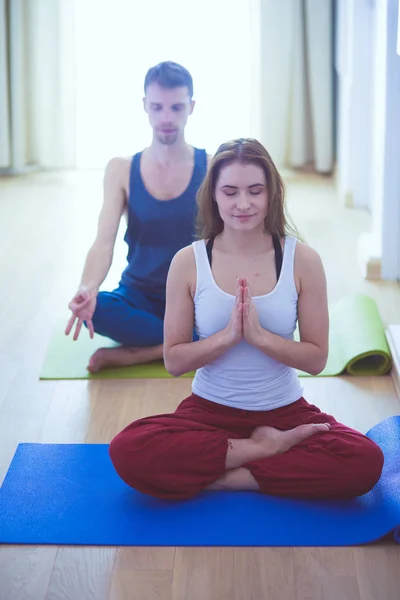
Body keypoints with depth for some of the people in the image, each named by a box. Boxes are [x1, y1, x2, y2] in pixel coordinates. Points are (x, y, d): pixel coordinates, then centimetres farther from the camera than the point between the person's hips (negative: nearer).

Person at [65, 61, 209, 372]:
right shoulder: (121, 170, -3)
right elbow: (104, 242, -13)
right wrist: (88, 288, -35)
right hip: (139, 300, 0)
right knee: (91, 308, -34)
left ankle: (131, 354, -22)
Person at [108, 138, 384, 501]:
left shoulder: (302, 260, -5)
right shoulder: (189, 262, -5)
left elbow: (316, 358, -5)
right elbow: (174, 361, -4)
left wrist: (259, 335, -21)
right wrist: (227, 336, -21)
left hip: (285, 411, 0)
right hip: (209, 409, 0)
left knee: (365, 462, -29)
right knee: (127, 451, -31)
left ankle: (215, 478, -17)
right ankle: (266, 449, -14)